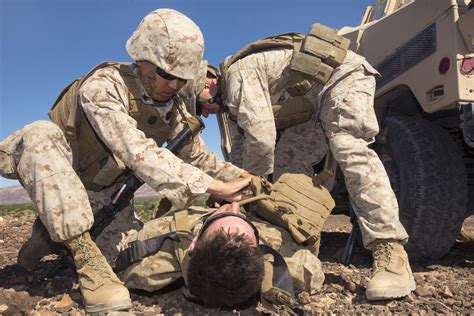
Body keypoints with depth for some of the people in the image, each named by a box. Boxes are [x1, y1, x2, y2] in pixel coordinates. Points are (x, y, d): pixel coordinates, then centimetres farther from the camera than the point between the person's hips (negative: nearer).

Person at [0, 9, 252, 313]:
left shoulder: (174, 109, -7)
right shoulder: (103, 85, -28)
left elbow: (199, 157, -1)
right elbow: (138, 153, -40)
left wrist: (245, 178, -17)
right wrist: (215, 187, -44)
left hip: (102, 192, 6)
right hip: (53, 175, -5)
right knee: (42, 135, -35)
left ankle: (54, 233, 16)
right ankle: (86, 257, -34)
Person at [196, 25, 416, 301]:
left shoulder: (237, 74, -21)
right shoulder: (234, 103, 10)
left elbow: (261, 137, -29)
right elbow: (239, 156, 11)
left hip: (344, 73, -9)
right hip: (315, 105, 9)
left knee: (348, 148, -30)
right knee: (286, 162, -2)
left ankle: (391, 254, -33)